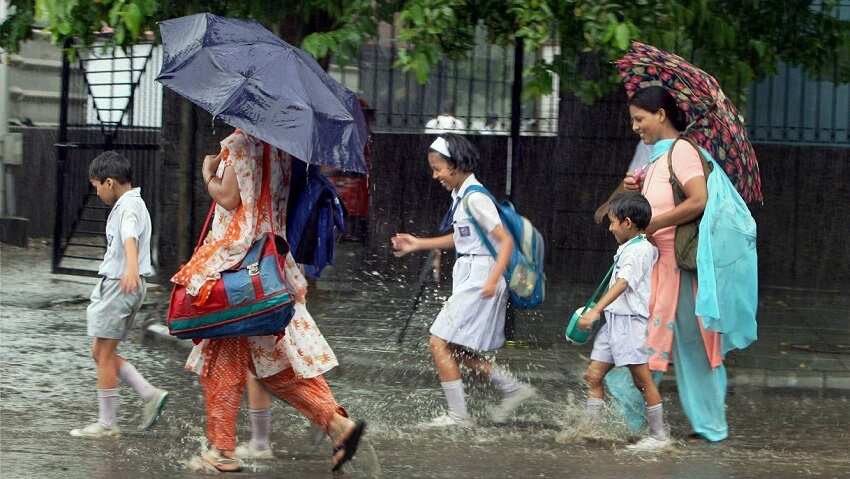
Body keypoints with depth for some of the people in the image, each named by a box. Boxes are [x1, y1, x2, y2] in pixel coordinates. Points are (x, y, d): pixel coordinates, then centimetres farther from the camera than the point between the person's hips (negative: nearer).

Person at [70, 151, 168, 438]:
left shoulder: (129, 205, -16)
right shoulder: (130, 204, 17)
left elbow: (130, 238, -37)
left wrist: (131, 268, -54)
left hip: (120, 285, -10)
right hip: (114, 284, 10)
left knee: (104, 354, -4)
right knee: (102, 354, 12)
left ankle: (106, 424, 1)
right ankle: (150, 395, 7)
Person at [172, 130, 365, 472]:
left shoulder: (239, 144, -13)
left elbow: (229, 197, -16)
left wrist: (208, 173, 1)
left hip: (238, 260, -8)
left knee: (222, 359, 2)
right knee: (280, 357, 11)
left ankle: (222, 449, 5)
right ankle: (337, 423, -3)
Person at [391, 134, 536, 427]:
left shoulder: (475, 198, -17)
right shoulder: (462, 195, 12)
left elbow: (506, 240, -20)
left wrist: (494, 279, -31)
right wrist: (418, 244, 26)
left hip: (478, 280, -10)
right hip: (468, 280, 10)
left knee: (440, 343, -9)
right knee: (459, 351, 14)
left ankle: (459, 416, -4)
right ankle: (514, 389, 22)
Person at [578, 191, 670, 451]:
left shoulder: (638, 251, -15)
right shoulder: (628, 249, 15)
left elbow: (622, 283, -26)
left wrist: (596, 310, -34)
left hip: (631, 320, -10)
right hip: (614, 320, 10)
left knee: (642, 380, -4)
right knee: (593, 375, 6)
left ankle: (659, 436, 2)